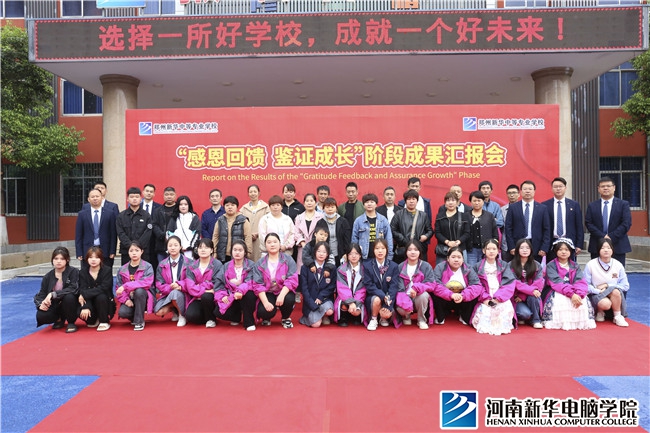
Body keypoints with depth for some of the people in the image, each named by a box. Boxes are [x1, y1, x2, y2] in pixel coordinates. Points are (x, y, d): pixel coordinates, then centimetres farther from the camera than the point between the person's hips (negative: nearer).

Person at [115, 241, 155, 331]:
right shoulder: (122, 269, 5)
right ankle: (134, 318, 11)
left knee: (139, 290, -35)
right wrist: (125, 299, -15)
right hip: (129, 299, 2)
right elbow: (118, 287, 3)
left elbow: (146, 282, -22)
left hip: (143, 298, -2)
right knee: (122, 312, -29)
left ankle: (139, 321, -19)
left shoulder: (147, 267, -6)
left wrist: (125, 286, -27)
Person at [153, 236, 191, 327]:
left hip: (183, 293, -3)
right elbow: (159, 284, 2)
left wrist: (180, 285, -26)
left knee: (175, 293, -38)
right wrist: (170, 287, -18)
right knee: (158, 312, -22)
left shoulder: (188, 262, -3)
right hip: (168, 294, 4)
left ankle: (182, 315, -11)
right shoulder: (162, 265, 7)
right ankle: (173, 309, 12)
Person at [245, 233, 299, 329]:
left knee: (289, 299, -34)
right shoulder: (260, 263, 3)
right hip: (267, 293, 0)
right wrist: (265, 302, -20)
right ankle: (266, 318, 13)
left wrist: (281, 295, -27)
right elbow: (258, 285, -6)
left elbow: (292, 280, -12)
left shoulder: (288, 260, -2)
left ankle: (286, 318, 3)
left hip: (284, 292, 0)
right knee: (264, 311, -29)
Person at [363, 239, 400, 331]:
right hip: (373, 296, 0)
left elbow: (393, 286, -9)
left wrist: (388, 305, -20)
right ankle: (373, 319, -5)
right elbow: (369, 286, -9)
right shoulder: (367, 265, -6)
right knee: (376, 299, -34)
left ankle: (383, 318, 12)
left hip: (388, 298, 1)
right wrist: (382, 295, -25)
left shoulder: (393, 266, -4)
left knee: (386, 314, -27)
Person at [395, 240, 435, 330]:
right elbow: (399, 288, -5)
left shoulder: (426, 266, 0)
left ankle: (421, 320, -6)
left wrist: (417, 288, -29)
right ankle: (407, 316, 10)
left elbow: (431, 284, -10)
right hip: (405, 297, 0)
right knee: (400, 308, -33)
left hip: (419, 297, 0)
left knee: (424, 295, -35)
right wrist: (405, 302, -23)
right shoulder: (400, 267, 2)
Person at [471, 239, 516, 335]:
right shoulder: (478, 267, 10)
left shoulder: (504, 266, 11)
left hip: (501, 299, 1)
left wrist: (498, 298, -13)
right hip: (485, 300, 0)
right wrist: (485, 298, -14)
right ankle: (485, 327, -9)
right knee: (484, 310, -30)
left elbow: (509, 284, 0)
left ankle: (502, 327, -14)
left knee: (506, 307, -30)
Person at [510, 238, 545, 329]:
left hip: (531, 296, 2)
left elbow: (538, 283, -5)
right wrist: (531, 290, -28)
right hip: (517, 297, -2)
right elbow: (516, 283, -12)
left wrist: (522, 296, -16)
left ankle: (536, 320, -10)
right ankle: (520, 318, 8)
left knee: (532, 297, -33)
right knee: (525, 313, -29)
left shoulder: (537, 266, 5)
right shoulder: (511, 265, -3)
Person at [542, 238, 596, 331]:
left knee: (583, 299, -25)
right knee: (560, 299, -35)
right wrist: (571, 294, -32)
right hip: (555, 293, -4)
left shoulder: (575, 266, 9)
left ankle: (580, 321, -10)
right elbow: (557, 283, -18)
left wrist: (579, 294, -29)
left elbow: (581, 282, -7)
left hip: (573, 292, 4)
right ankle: (560, 322, -22)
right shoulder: (551, 266, -3)